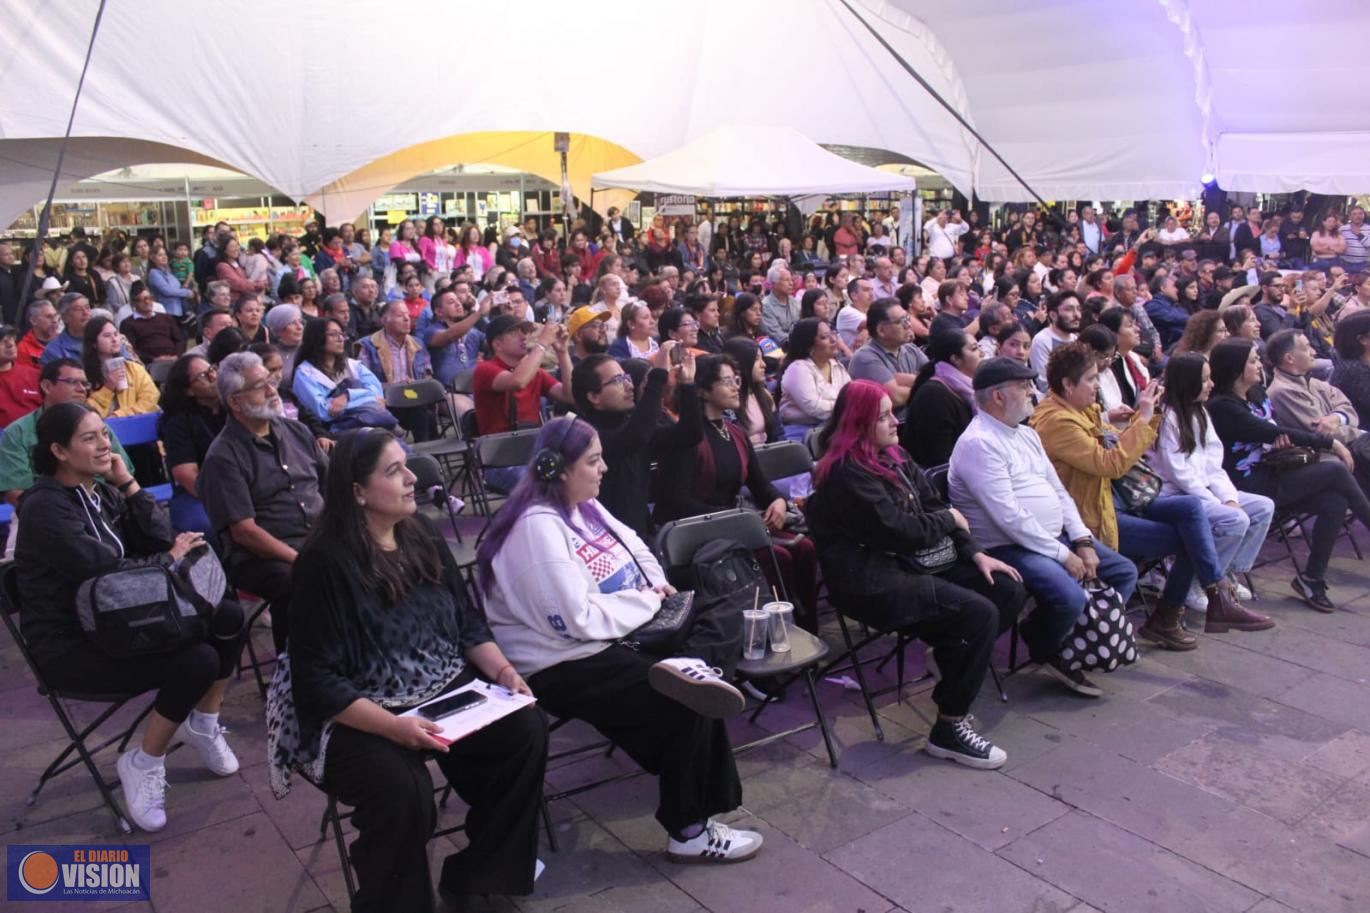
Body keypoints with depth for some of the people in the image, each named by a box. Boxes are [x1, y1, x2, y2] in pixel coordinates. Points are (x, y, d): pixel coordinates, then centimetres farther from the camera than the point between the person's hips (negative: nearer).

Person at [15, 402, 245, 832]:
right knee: (197, 661, -25)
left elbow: (160, 539, 0)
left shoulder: (101, 490, 7)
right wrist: (169, 559, -12)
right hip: (70, 644, -8)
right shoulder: (44, 508, -17)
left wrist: (129, 484, -7)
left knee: (228, 617, -9)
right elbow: (103, 570, -26)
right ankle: (143, 764, -4)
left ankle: (202, 723, 10)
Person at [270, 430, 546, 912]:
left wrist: (503, 670, -7)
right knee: (404, 794, -32)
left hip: (446, 690, 6)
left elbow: (467, 621, 11)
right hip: (354, 714, -6)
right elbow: (317, 679, -18)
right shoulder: (325, 561, -15)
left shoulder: (424, 539, 5)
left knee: (524, 729, -15)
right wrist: (392, 726, -29)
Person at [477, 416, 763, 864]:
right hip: (559, 666, -9)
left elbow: (633, 545, 22)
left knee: (699, 685, -8)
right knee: (687, 703, -13)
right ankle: (689, 833, 2)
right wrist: (646, 602, -13)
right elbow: (580, 620, -27)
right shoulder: (539, 526, -23)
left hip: (603, 641, 9)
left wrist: (657, 583, 2)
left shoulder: (583, 506, 6)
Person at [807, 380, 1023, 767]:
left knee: (1009, 592, -1)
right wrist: (949, 520, -3)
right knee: (979, 614, -22)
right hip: (875, 581, -9)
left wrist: (975, 553, -3)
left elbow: (934, 507, 10)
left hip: (914, 563, 9)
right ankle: (948, 729, -11)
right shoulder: (846, 474, -18)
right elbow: (899, 531, -21)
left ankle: (952, 655, 17)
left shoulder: (893, 456, 12)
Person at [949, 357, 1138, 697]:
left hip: (1057, 537, 10)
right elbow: (1008, 517, -23)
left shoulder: (1027, 435, 14)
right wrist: (1063, 555, -18)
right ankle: (1047, 652, 3)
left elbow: (1059, 492, 15)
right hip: (1008, 548, -10)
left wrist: (1083, 541, 0)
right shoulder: (978, 443, -17)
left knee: (1124, 573, 5)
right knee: (1070, 596, -29)